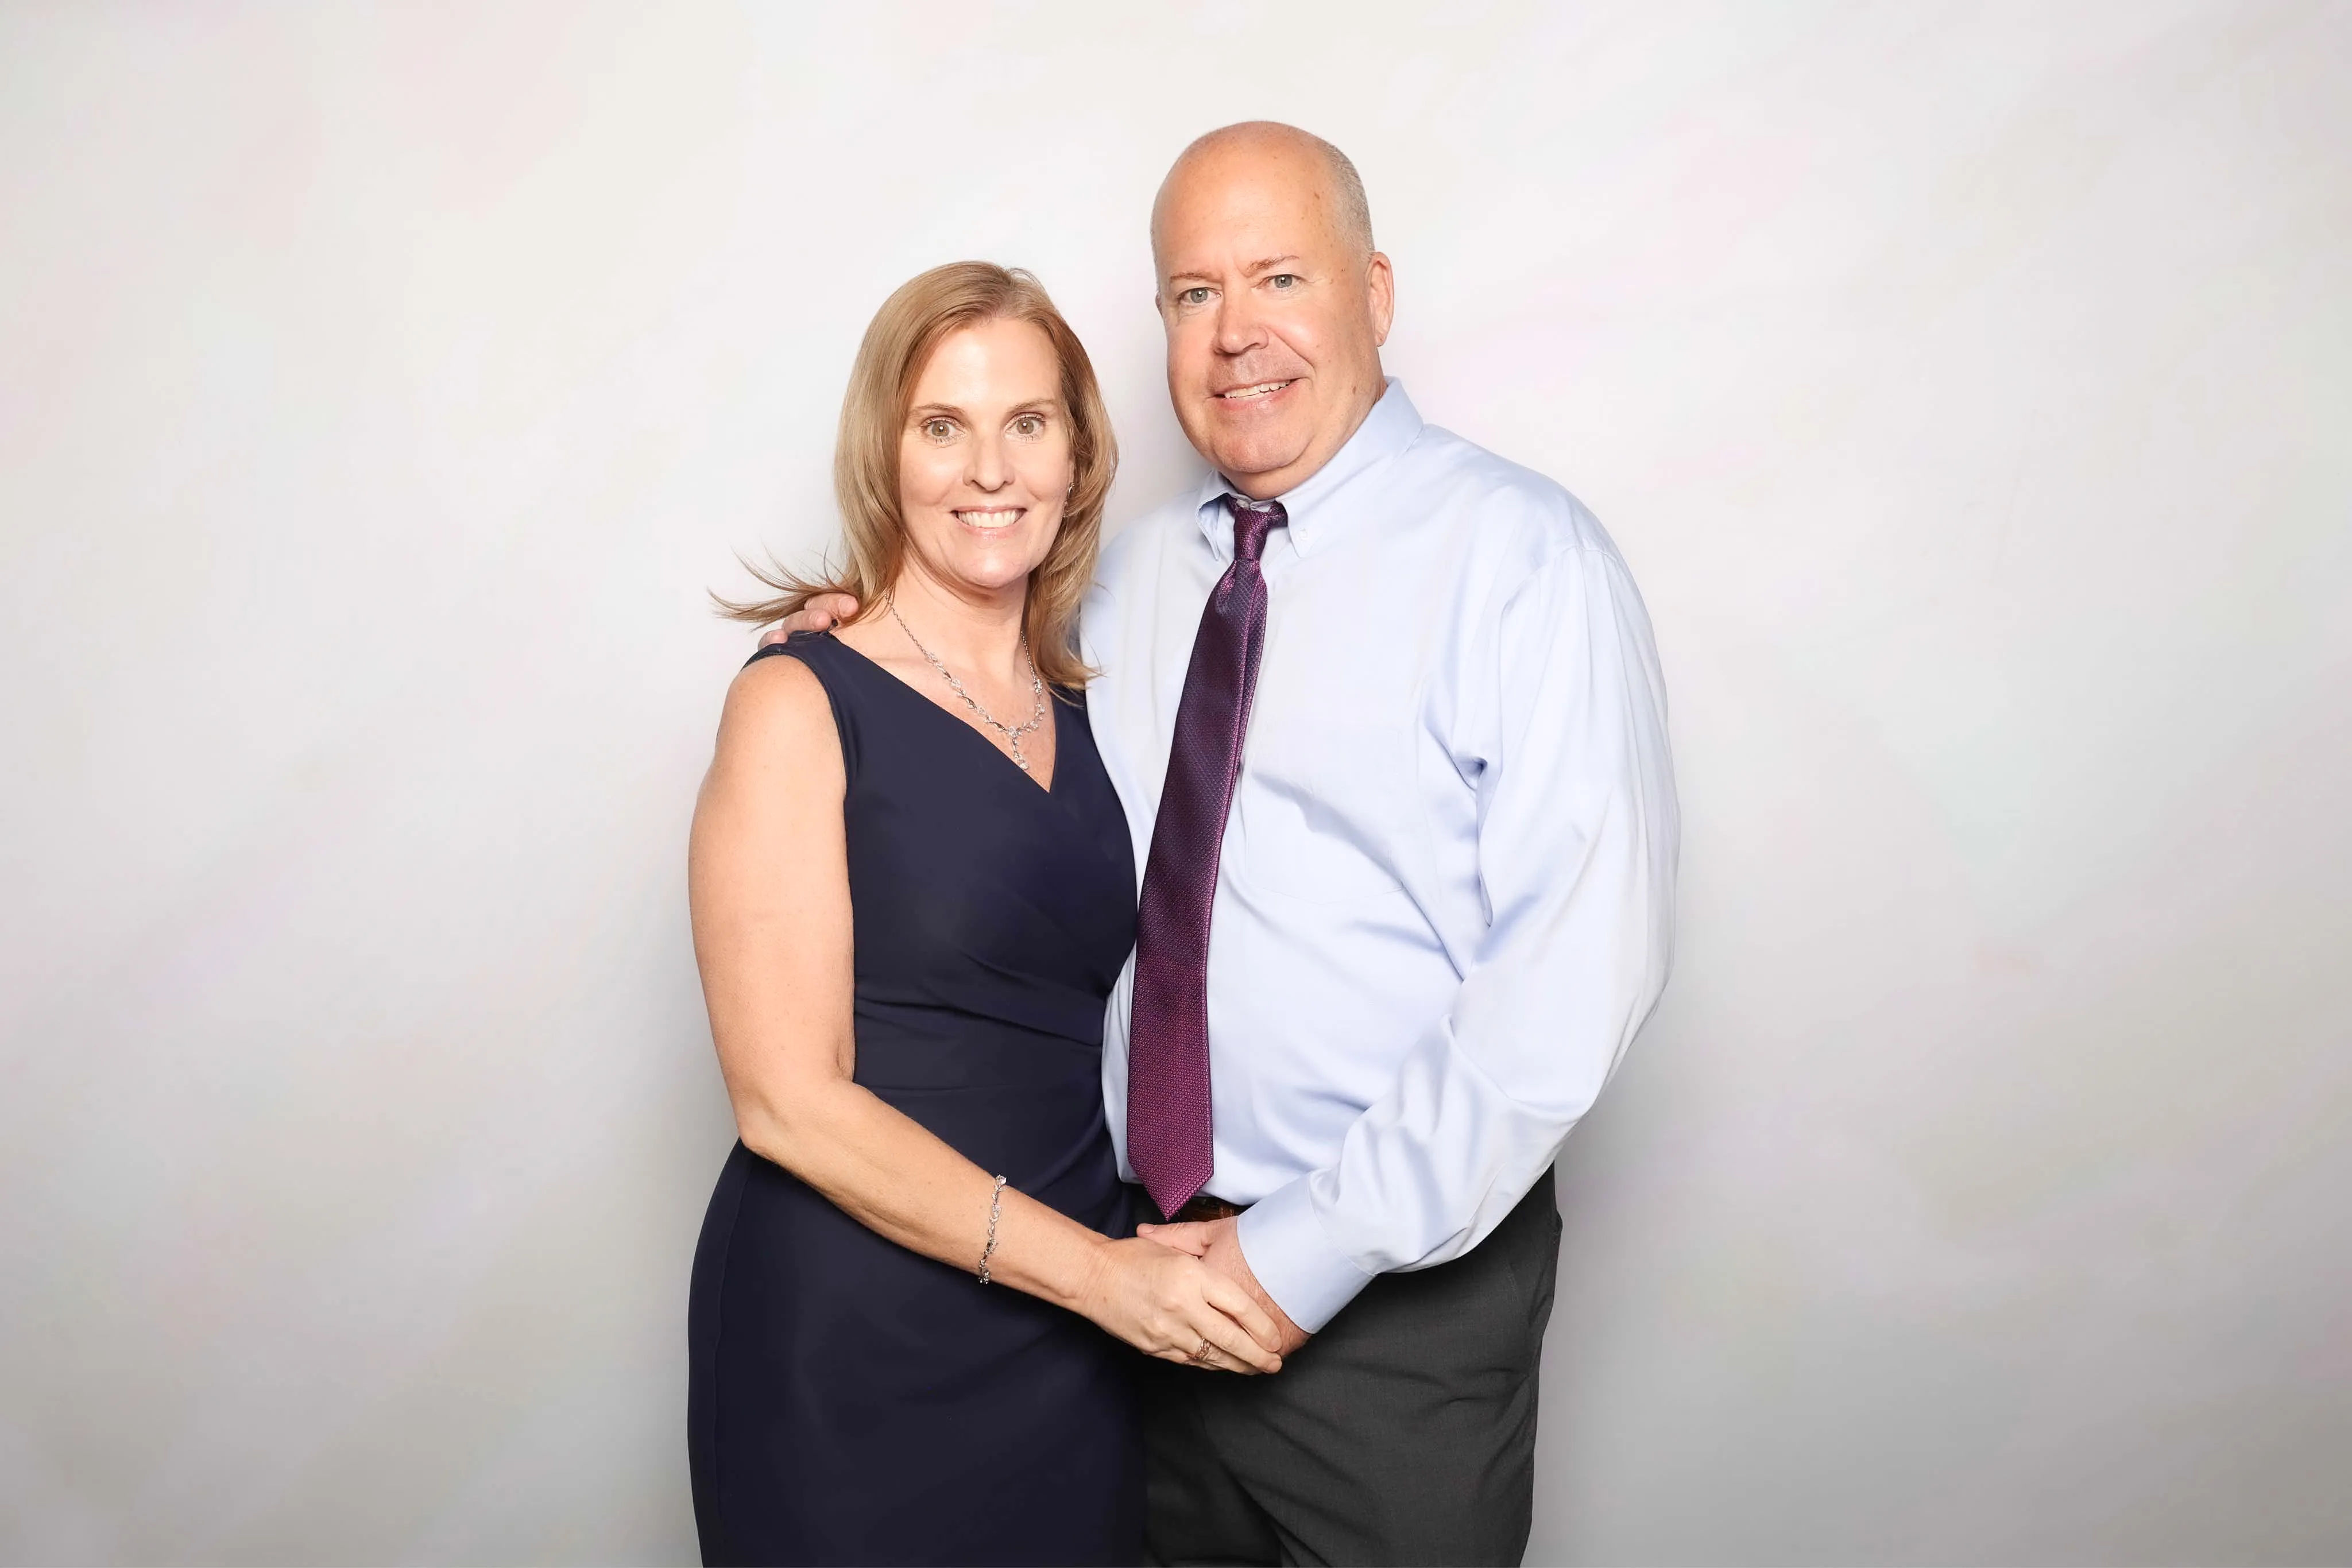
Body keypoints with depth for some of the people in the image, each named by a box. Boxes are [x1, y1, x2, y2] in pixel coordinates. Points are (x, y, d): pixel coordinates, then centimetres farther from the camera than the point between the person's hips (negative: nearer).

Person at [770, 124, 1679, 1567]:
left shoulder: (1520, 557, -12)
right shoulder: (1139, 569, 7)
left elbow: (1581, 963, -20)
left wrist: (1313, 1249, -19)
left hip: (1396, 1296, -5)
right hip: (1158, 1256, 5)